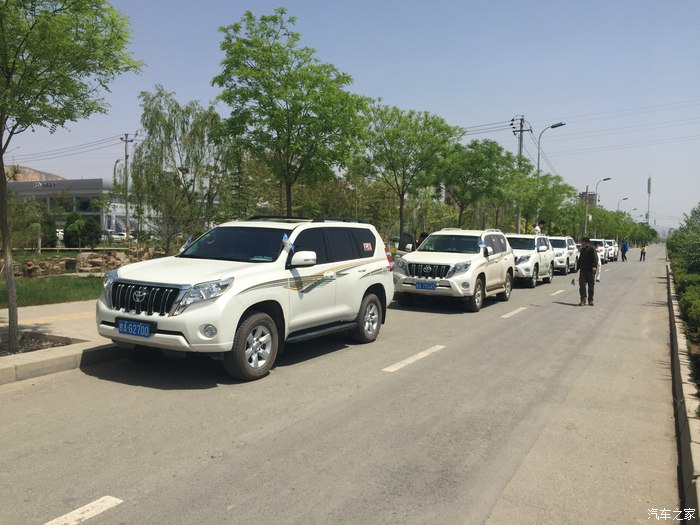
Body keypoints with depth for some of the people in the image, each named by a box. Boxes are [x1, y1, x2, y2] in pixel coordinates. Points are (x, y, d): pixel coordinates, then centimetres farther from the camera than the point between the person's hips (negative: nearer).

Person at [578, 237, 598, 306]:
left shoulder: (592, 249, -3)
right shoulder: (582, 250, 20)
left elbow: (595, 258, -15)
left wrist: (594, 266, -28)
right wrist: (578, 267, 28)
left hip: (590, 270, -5)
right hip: (583, 270, 5)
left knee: (591, 286, 3)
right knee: (582, 285, -7)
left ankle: (590, 300, 13)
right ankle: (583, 300, -8)